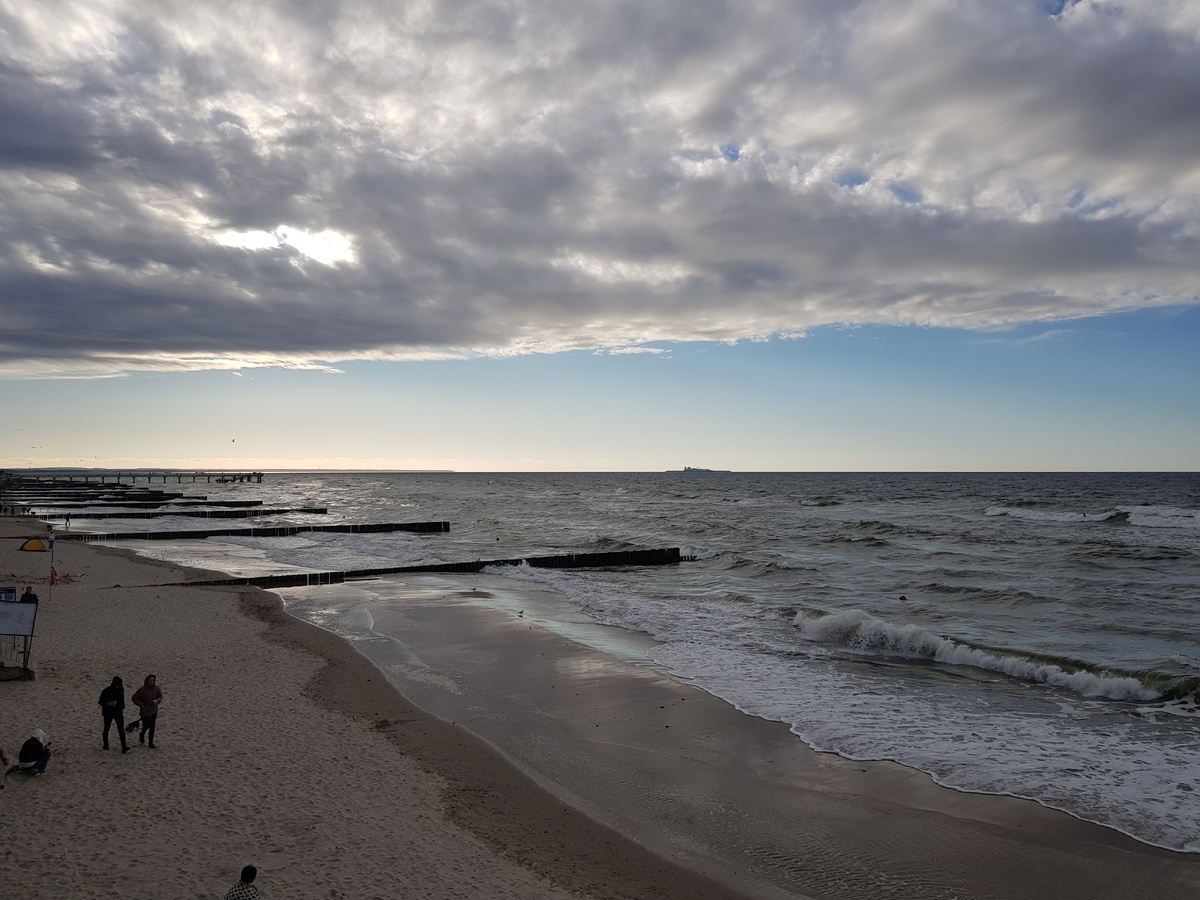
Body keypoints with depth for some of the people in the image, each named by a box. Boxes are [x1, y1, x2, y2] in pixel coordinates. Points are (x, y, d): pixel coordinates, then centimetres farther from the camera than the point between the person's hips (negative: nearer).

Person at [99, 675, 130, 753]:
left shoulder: (121, 689, -5)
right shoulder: (106, 691, -17)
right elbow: (101, 702, -11)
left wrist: (122, 708, 14)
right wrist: (108, 703, -29)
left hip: (118, 712, 2)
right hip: (108, 713, -2)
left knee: (121, 729, -3)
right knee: (106, 729, 14)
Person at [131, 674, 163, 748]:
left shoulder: (156, 688, -6)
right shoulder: (142, 689, -17)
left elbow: (160, 696, 9)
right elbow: (134, 698, -9)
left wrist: (157, 701, -13)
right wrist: (141, 704, -14)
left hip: (154, 710, 3)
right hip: (145, 711, -3)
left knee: (152, 726, 6)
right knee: (146, 726, 5)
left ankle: (151, 743, 17)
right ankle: (141, 735, 41)